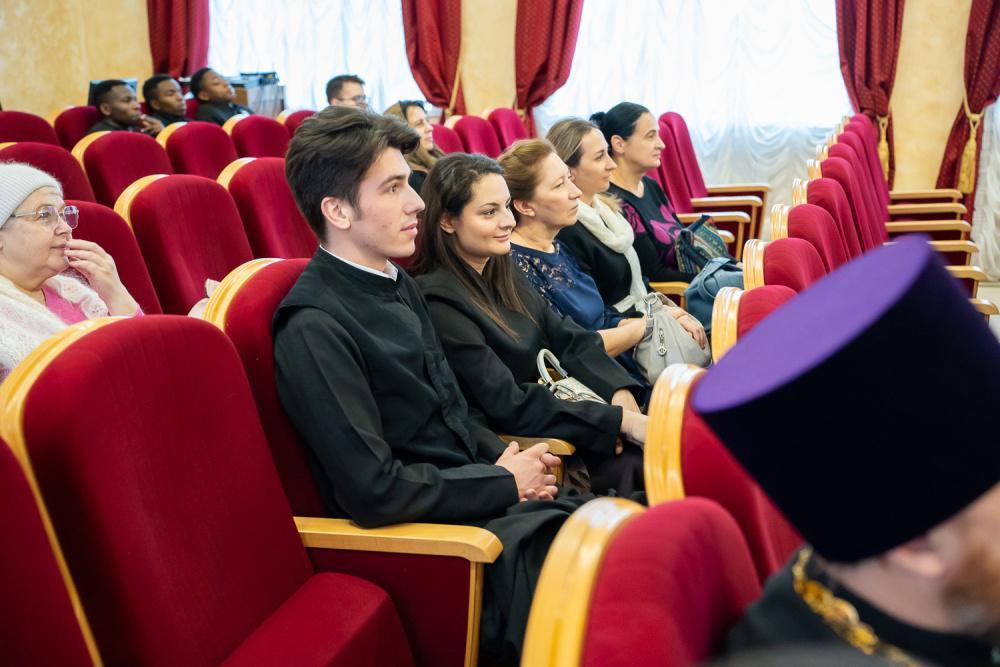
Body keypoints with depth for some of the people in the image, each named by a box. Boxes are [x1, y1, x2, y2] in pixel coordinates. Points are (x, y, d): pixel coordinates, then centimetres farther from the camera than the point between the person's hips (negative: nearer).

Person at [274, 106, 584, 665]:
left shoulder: (398, 285, 9)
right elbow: (374, 489, -22)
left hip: (481, 491, 9)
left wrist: (506, 457, 0)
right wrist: (504, 482, -12)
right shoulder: (314, 329, -18)